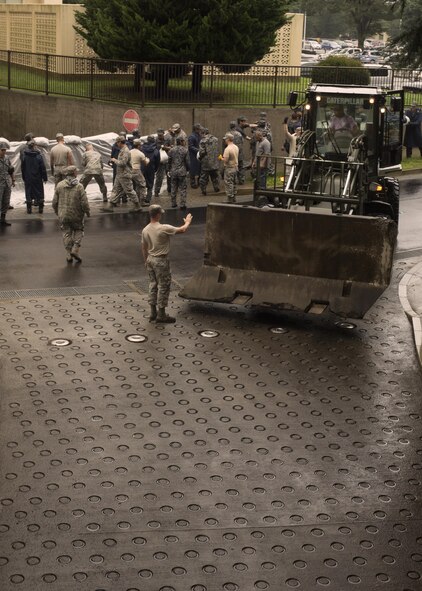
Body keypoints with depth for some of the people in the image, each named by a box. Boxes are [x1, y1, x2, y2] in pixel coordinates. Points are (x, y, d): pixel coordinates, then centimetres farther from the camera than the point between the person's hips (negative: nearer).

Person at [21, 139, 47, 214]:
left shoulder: (24, 156, -6)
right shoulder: (38, 156, -9)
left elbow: (22, 168, 1)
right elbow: (43, 168, -6)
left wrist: (24, 178, 10)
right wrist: (45, 178, 2)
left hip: (28, 178, 1)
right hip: (38, 178, -1)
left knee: (28, 193, 7)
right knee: (39, 192, 9)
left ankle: (29, 208, 8)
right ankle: (40, 208, 11)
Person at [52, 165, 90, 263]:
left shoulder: (59, 185, -3)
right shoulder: (79, 186, -12)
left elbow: (55, 202, 2)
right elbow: (84, 203, -13)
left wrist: (57, 211, 19)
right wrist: (87, 212, 4)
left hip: (63, 215, 2)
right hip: (76, 215, -2)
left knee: (67, 233, 12)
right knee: (78, 230, 18)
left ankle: (69, 254, 10)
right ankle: (75, 249, 3)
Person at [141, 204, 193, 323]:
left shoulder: (145, 230, 0)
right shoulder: (163, 228, -21)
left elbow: (144, 248, 11)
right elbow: (182, 230, -10)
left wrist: (146, 261, 24)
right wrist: (187, 222, 10)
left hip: (150, 259, 7)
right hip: (161, 261, -7)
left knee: (153, 285, 15)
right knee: (163, 286, 2)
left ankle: (153, 312, 20)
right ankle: (161, 315, 6)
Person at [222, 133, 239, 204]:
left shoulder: (228, 149, -21)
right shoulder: (236, 147, 6)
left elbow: (225, 160, -24)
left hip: (229, 168, -8)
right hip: (235, 167, 8)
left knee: (229, 184, -2)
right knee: (234, 183, 16)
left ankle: (230, 200, -1)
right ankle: (234, 198, 23)